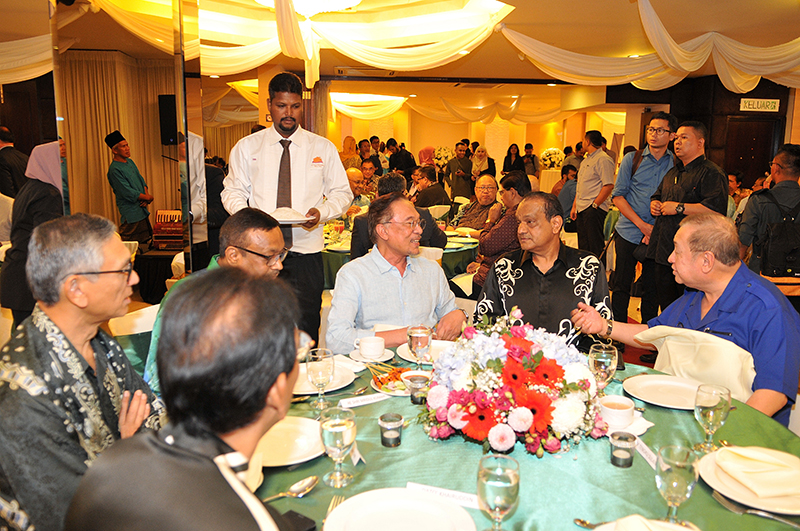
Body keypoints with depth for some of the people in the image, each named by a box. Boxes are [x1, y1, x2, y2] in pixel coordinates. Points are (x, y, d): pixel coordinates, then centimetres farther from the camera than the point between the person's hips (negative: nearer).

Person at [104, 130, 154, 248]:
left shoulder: (130, 162, 11)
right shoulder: (114, 170, -16)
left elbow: (142, 181, 14)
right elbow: (129, 194, -19)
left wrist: (146, 195, -5)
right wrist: (148, 198, -9)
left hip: (143, 211, 9)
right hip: (130, 214, -9)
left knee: (148, 241, 14)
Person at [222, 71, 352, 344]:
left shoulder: (323, 148, 9)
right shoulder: (246, 147, 10)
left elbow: (342, 193, 11)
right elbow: (232, 193, 11)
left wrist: (322, 212, -10)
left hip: (306, 252, 0)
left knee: (305, 330, -1)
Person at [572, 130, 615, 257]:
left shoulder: (603, 159, -10)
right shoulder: (586, 160, 20)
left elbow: (608, 186, -18)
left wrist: (594, 205, -17)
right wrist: (574, 206, 16)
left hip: (594, 209, -9)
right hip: (581, 209, 9)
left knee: (595, 247, -9)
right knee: (583, 245, 11)